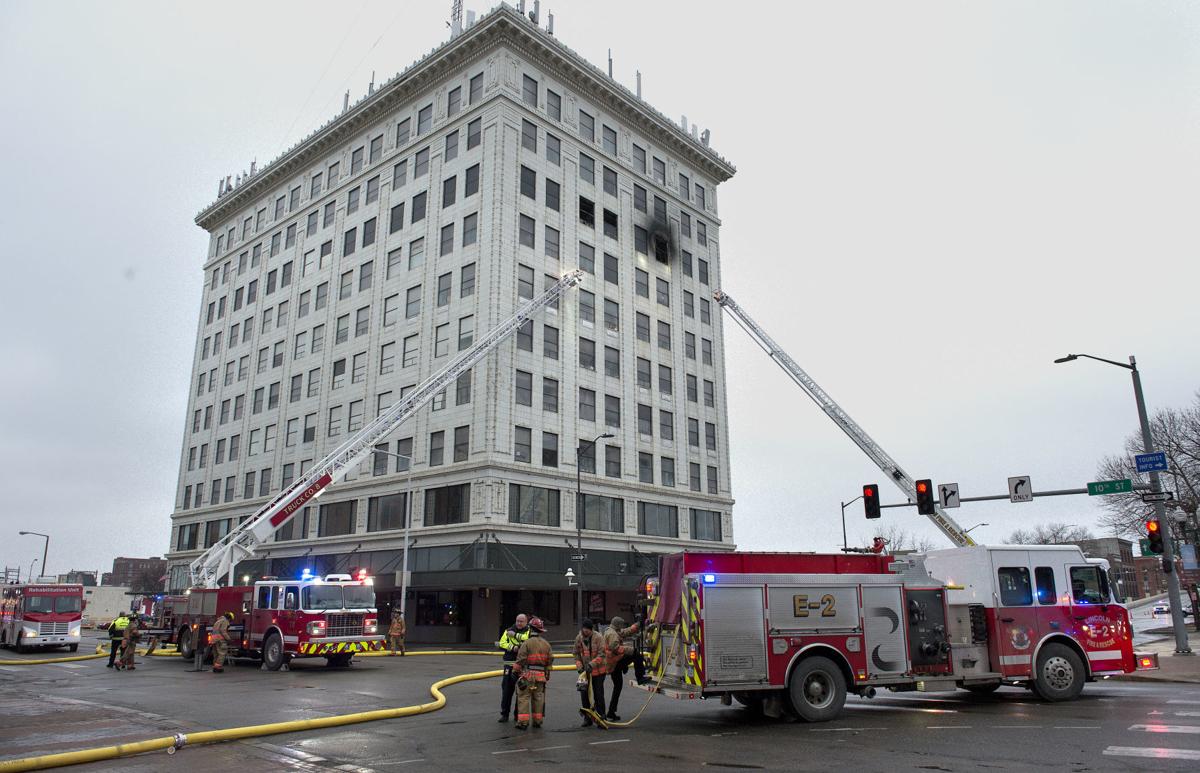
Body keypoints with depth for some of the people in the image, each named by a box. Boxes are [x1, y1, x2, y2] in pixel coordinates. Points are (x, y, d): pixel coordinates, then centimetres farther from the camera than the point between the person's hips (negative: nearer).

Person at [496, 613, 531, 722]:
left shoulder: (530, 631, 5)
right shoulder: (508, 631, 11)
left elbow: (529, 639, -17)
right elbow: (502, 643, 0)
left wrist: (515, 635, -13)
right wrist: (513, 648, -15)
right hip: (510, 665, 2)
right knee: (506, 689, 2)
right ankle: (504, 714, 12)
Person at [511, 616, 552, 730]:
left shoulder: (527, 643, -11)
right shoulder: (546, 644, 7)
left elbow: (521, 659, -12)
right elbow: (550, 659, 10)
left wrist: (515, 671, -1)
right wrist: (547, 672, 22)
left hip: (528, 674, -5)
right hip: (541, 675, 5)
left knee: (524, 697, 0)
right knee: (538, 698, 13)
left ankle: (523, 722, -3)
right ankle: (538, 721, 18)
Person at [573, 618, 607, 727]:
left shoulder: (598, 638, -14)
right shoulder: (578, 638, -2)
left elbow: (601, 654, -17)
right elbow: (576, 654, 8)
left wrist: (591, 664, -25)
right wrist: (579, 666, -5)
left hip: (598, 671, -4)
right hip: (585, 672, 4)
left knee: (598, 695, 3)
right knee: (584, 694, 5)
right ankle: (587, 718, 18)